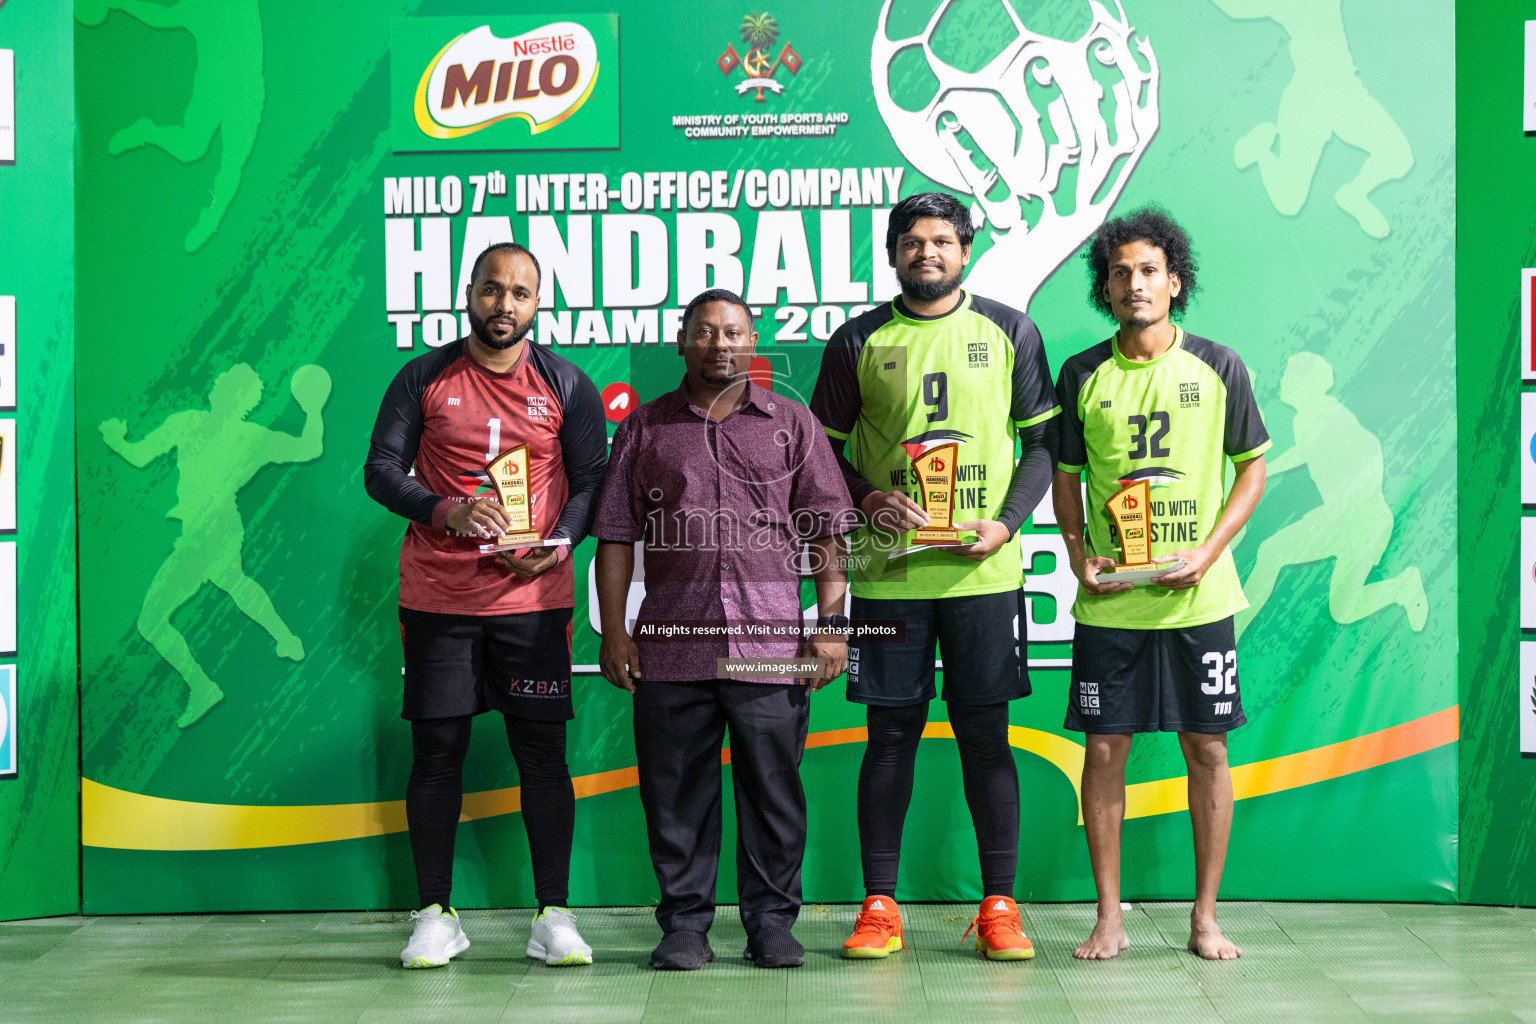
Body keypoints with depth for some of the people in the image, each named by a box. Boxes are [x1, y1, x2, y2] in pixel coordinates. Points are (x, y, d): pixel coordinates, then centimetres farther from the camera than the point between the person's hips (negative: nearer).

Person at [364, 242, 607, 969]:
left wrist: (558, 545, -11)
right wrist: (446, 512, -14)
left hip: (534, 597, 0)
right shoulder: (423, 378, 7)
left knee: (543, 751, 0)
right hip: (436, 598, 0)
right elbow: (381, 470, 3)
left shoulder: (566, 385, 7)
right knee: (436, 750, 3)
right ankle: (436, 915, 14)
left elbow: (592, 482, 7)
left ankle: (552, 916, 9)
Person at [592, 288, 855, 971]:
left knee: (773, 789, 3)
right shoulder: (645, 428, 12)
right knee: (676, 792, 4)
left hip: (771, 645, 0)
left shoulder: (792, 424, 11)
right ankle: (684, 926, 16)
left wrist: (832, 624, -1)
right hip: (671, 646, 1)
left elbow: (827, 531, 7)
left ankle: (772, 922, 16)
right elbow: (616, 535, 10)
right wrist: (613, 630, 2)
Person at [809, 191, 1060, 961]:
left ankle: (999, 905, 13)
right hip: (888, 570, 0)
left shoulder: (1010, 332, 7)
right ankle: (879, 905, 13)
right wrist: (868, 498, -9)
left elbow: (1043, 442, 8)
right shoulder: (858, 341, 7)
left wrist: (1006, 523, -6)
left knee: (985, 732, 3)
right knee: (891, 732, 4)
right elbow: (822, 449, 10)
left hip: (983, 571, 0)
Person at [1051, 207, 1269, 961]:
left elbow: (1253, 468, 6)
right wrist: (1078, 554, -5)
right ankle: (1109, 918, 15)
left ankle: (1204, 918, 18)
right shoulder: (1081, 374, 3)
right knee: (1104, 748, 3)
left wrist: (1208, 551, -7)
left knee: (1206, 748, 4)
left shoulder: (1217, 368, 1)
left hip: (1198, 597, 0)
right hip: (1108, 600, 1)